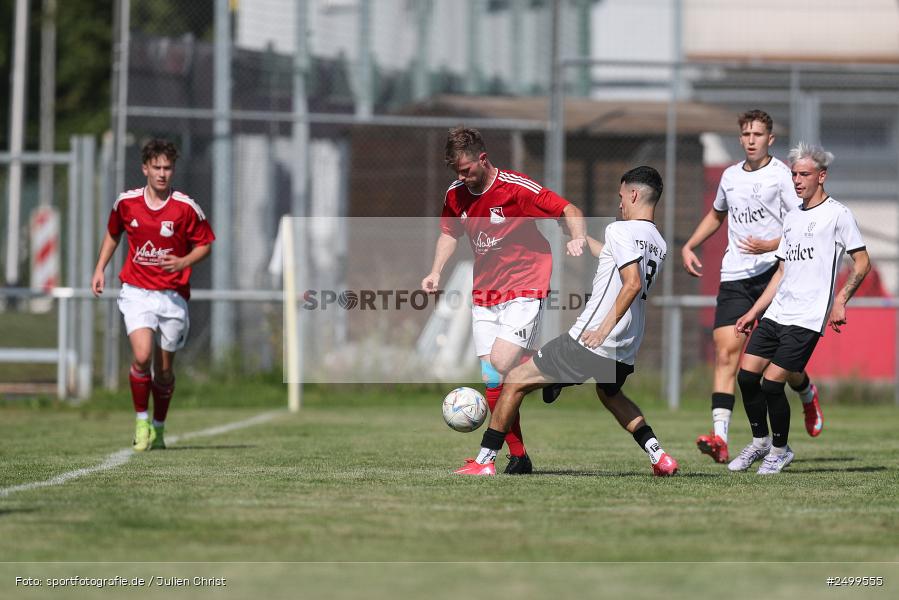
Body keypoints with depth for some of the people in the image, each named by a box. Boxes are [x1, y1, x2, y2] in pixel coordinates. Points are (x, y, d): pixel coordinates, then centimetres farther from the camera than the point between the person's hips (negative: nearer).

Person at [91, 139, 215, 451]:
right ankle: (141, 420, -1)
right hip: (136, 292, 0)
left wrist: (183, 262, -14)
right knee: (142, 355, -20)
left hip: (172, 294, 0)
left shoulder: (186, 208, -7)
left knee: (164, 369, 7)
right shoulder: (126, 202, -1)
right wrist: (100, 268, 10)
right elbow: (112, 233, 19)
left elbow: (205, 244, 4)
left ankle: (158, 427, 28)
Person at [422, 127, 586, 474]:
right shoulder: (456, 195, 4)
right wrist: (436, 271, 8)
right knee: (492, 380, -1)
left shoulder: (517, 189, -15)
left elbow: (568, 210, -11)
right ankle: (518, 457, 6)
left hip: (523, 291, -6)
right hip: (484, 296, 6)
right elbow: (450, 232, 22)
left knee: (499, 367, -24)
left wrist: (578, 237, -30)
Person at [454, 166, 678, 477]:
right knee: (610, 394, 38)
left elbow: (633, 283, -24)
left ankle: (484, 460, 1)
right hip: (625, 353, 8)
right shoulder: (659, 245, 14)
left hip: (589, 342, -8)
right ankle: (660, 456, 22)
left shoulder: (620, 231, -11)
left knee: (517, 381, 3)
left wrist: (604, 328, -24)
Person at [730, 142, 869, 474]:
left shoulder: (837, 214, -4)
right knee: (747, 376, 0)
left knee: (771, 383, -11)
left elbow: (862, 263, -4)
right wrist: (753, 313, 19)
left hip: (807, 319, -7)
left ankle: (780, 450, 8)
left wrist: (840, 301, -13)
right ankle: (760, 441, 19)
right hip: (776, 313, 7)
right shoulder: (791, 217, 18)